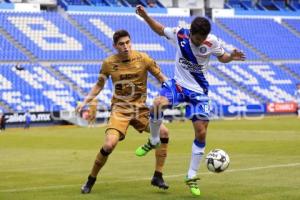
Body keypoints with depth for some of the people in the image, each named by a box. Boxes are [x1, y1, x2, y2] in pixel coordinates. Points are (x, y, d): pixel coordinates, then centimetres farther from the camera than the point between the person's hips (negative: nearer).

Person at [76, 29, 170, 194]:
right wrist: (85, 102, 0)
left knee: (163, 132, -15)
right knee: (109, 145, -22)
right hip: (120, 108, -2)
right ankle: (90, 181, 0)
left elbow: (161, 79, 1)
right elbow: (99, 85, 10)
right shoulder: (109, 63, -5)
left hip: (140, 108, 2)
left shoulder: (142, 58, -7)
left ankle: (157, 177, 0)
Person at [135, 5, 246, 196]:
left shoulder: (212, 42, -14)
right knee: (158, 103, -32)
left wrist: (231, 57, -16)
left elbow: (222, 57, 6)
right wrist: (145, 16, -7)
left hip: (199, 91, 1)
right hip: (178, 84, 0)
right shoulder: (179, 34, -14)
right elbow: (160, 30, 6)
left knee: (201, 132, -4)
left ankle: (192, 177, 13)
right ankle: (153, 140, -3)